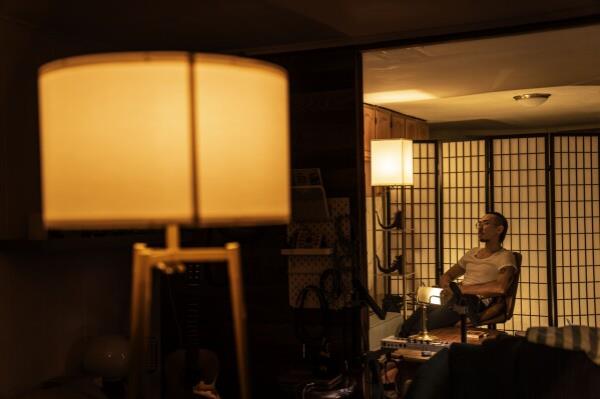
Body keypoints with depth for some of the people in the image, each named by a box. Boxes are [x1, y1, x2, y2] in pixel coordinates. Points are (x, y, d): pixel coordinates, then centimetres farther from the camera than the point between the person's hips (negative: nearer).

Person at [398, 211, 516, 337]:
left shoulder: (505, 256, 2)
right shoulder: (472, 253, 26)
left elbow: (500, 288, -17)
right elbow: (446, 276, 29)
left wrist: (462, 289, -11)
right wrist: (447, 288, 3)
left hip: (476, 303, -7)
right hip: (453, 299, 7)